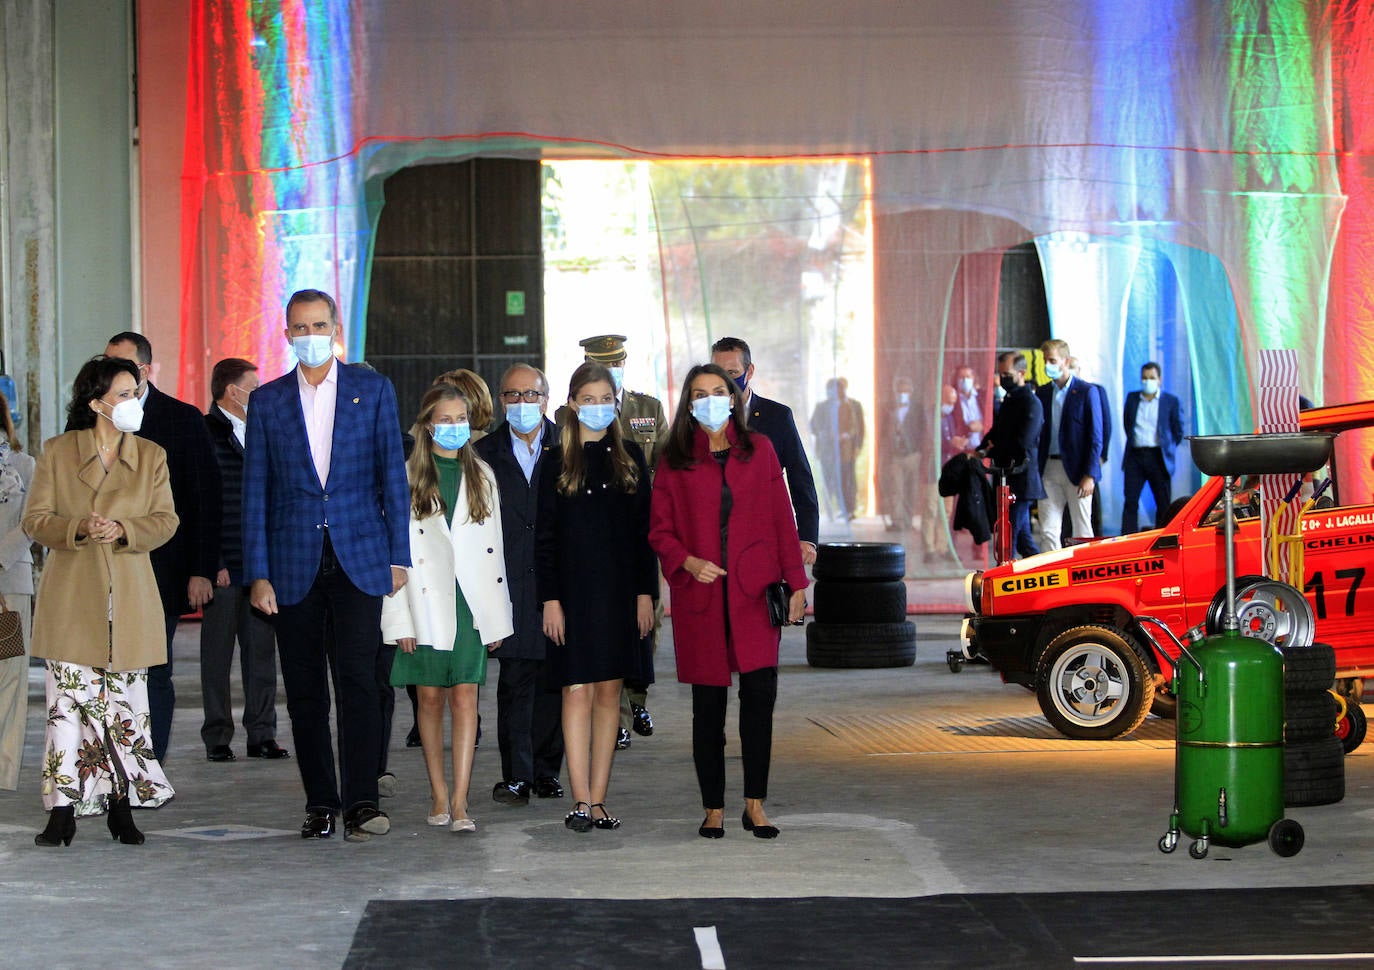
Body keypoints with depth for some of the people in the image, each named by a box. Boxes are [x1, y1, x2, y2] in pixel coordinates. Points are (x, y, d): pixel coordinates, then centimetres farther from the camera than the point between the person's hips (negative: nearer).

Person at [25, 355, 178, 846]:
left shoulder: (152, 456, 10)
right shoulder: (56, 453, 5)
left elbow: (165, 520, 4)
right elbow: (35, 519, 2)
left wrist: (123, 529, -16)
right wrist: (80, 528, -17)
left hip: (129, 600, 2)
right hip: (71, 600, -2)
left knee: (125, 701, 1)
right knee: (68, 699, -6)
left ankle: (121, 806, 10)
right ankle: (63, 810, -2)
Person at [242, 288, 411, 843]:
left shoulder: (372, 390, 7)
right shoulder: (267, 401, 9)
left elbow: (392, 475, 7)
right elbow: (255, 491, 7)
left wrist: (399, 556, 0)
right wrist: (257, 573, 0)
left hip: (358, 558, -2)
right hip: (294, 563, 2)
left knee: (356, 679, -11)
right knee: (304, 691, 4)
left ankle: (362, 801, -11)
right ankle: (321, 804, 11)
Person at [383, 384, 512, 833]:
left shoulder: (481, 476, 11)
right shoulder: (407, 476, 2)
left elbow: (493, 549, 12)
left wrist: (497, 617, 7)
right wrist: (399, 620, -8)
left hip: (471, 604, 1)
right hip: (426, 606, -1)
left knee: (465, 699, -6)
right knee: (431, 698, 5)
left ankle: (459, 801, -10)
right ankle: (439, 793, 16)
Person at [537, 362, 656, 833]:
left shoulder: (630, 458, 8)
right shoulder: (558, 461, 2)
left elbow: (644, 529, 8)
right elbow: (545, 535, -1)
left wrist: (646, 592, 1)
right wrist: (550, 599, -8)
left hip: (621, 591, 2)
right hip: (575, 591, -2)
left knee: (609, 692, 4)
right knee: (578, 691, -7)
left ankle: (598, 799, 8)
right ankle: (581, 800, -7)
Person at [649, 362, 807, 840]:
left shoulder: (759, 450, 9)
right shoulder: (674, 461, 7)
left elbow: (781, 519, 9)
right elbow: (660, 530, 6)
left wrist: (796, 582, 5)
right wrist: (688, 561, -13)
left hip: (754, 590, 0)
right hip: (699, 595, 0)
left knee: (760, 693, -7)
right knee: (708, 703, 2)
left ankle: (755, 804, 4)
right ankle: (713, 809, 11)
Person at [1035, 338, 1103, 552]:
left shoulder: (1086, 392, -3)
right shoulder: (1042, 393, 11)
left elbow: (1095, 437, -5)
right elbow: (1036, 433, 13)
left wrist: (1090, 475, -12)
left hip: (1076, 470, -4)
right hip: (1049, 470, 4)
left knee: (1082, 530, 3)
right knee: (1048, 531, 0)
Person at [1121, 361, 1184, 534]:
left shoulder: (1171, 401, 4)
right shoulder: (1132, 398, 12)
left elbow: (1178, 430, 9)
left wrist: (1168, 449, 6)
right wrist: (1132, 440, 13)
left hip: (1158, 457, -2)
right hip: (1135, 456, 2)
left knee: (1164, 504, 2)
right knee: (1130, 501, -5)